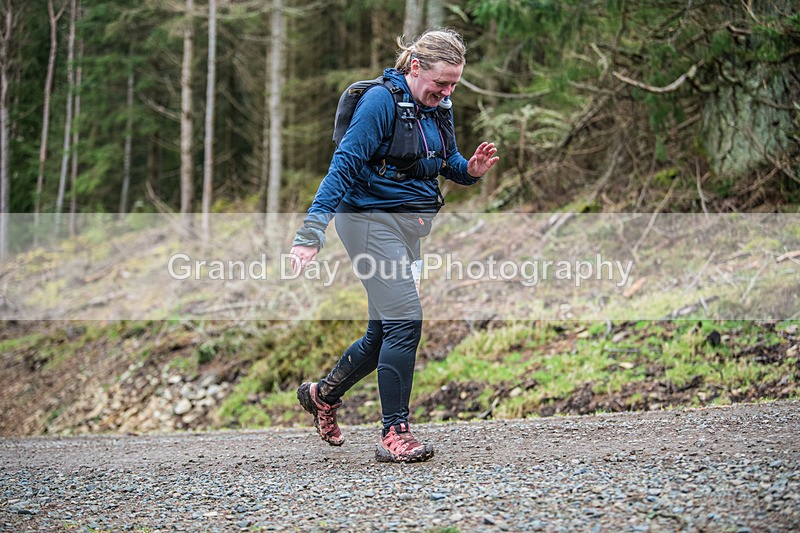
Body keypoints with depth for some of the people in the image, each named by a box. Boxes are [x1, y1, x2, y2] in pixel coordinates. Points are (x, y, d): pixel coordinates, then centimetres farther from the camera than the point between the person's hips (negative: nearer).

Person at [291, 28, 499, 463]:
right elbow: (345, 163, -20)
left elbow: (448, 163, 20)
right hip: (372, 220, -9)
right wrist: (312, 231, -27)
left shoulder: (438, 108, 9)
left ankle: (322, 394, 36)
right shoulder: (381, 101, -15)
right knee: (405, 321, -15)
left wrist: (471, 170, -5)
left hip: (410, 225, 9)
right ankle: (394, 434, -9)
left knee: (385, 331, 13)